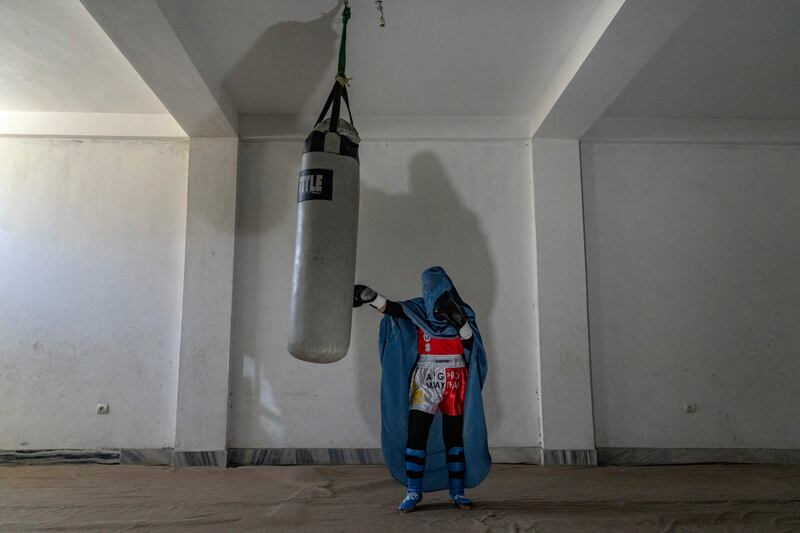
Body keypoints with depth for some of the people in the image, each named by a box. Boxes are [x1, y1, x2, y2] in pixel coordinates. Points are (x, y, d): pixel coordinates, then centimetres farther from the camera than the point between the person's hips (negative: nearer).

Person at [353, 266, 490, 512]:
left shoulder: (462, 312, 1)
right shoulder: (418, 310, 0)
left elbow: (471, 346, -5)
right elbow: (390, 307, -16)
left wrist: (460, 323, -20)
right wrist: (371, 295, -33)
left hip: (455, 381, 0)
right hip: (425, 380, 0)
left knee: (454, 436, 7)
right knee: (416, 435, -4)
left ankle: (457, 491, 18)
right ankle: (413, 492, 7)